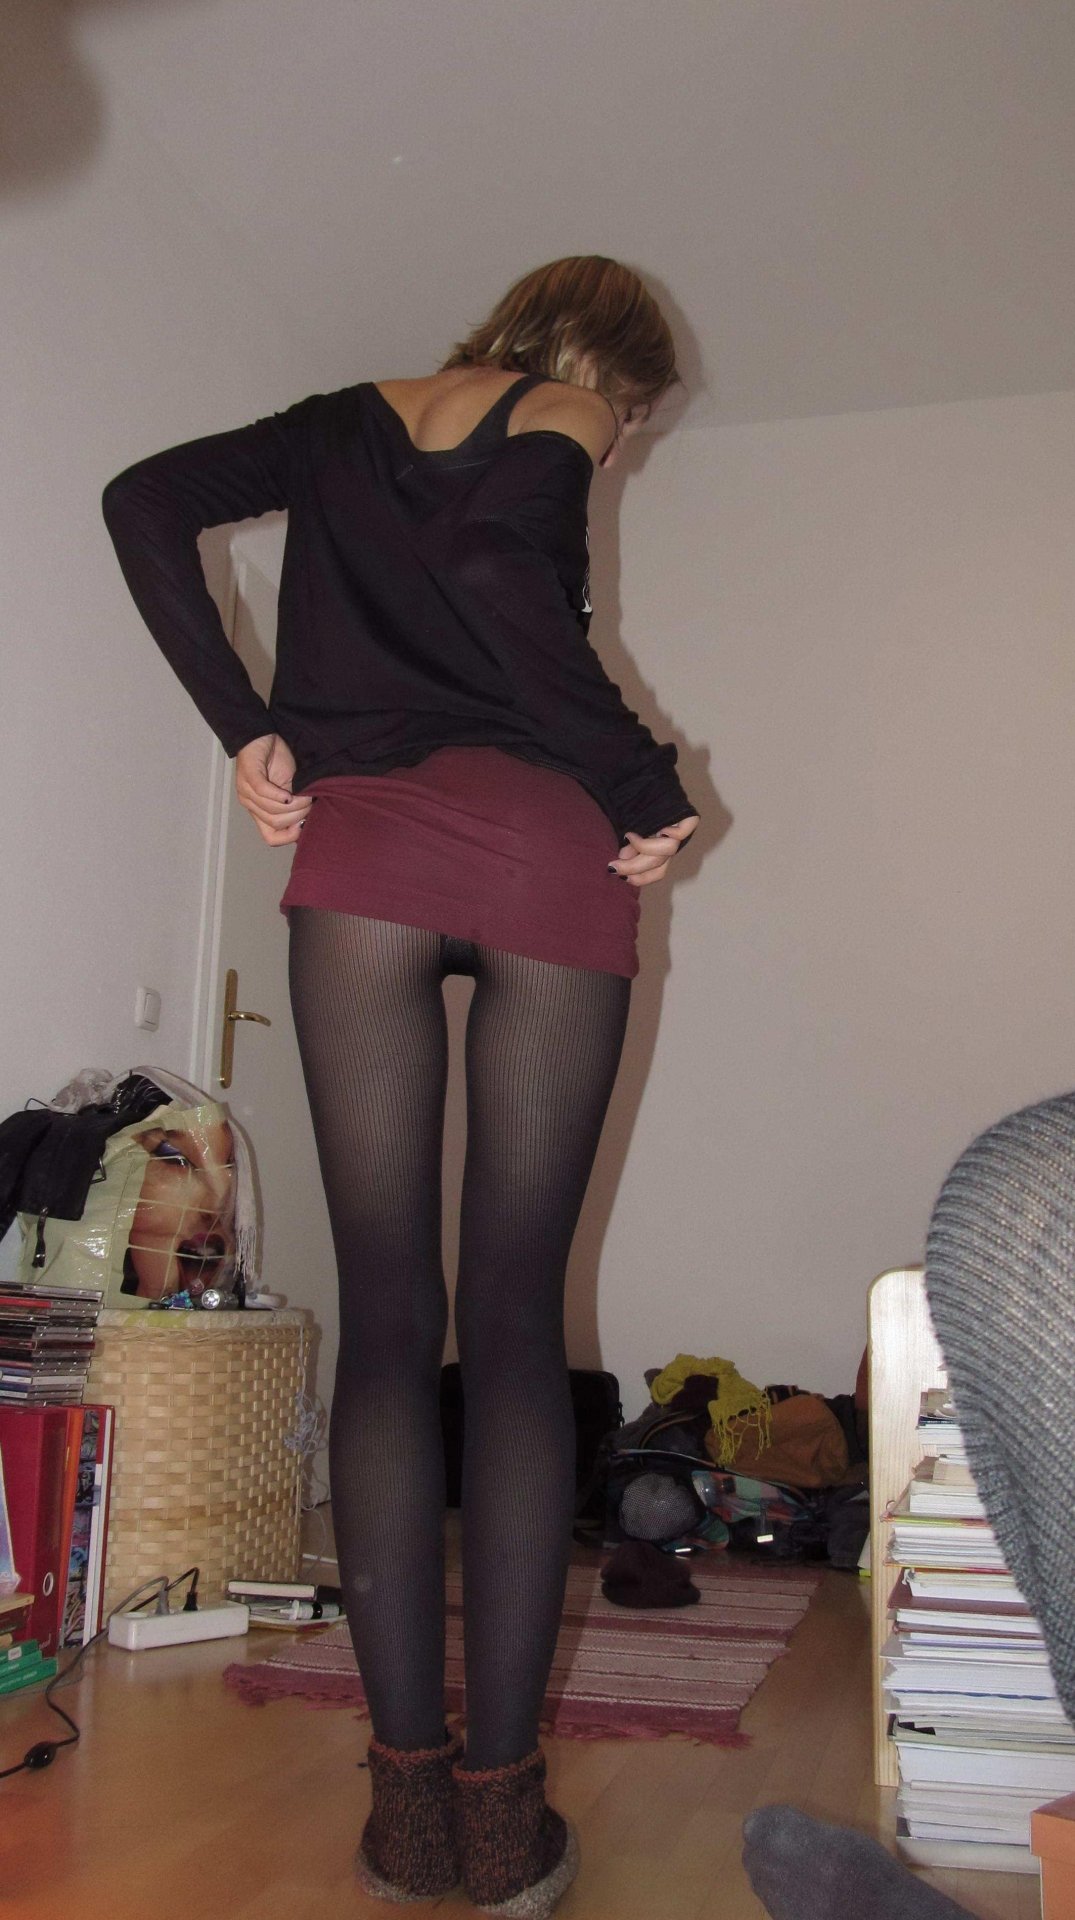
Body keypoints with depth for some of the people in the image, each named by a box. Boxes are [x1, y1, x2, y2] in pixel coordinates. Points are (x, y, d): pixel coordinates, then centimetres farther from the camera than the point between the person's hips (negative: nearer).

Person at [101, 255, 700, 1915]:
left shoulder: (349, 422, 25)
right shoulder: (550, 437, 9)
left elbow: (145, 502, 14)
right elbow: (488, 565, -13)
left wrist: (248, 734, 8)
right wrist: (646, 790, -8)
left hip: (361, 843, 3)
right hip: (545, 849, -3)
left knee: (385, 1314, 3)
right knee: (515, 1317, 0)